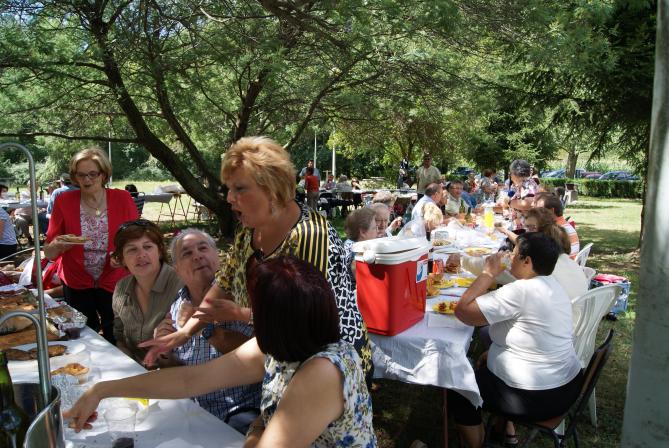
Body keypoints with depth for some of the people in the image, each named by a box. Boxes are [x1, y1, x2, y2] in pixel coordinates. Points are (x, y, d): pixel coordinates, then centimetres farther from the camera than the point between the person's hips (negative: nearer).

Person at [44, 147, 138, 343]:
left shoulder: (122, 199, -8)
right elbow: (49, 254, -3)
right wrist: (57, 245, -25)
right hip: (76, 286, 1)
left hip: (115, 283, -1)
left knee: (116, 341, 8)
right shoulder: (64, 201, -7)